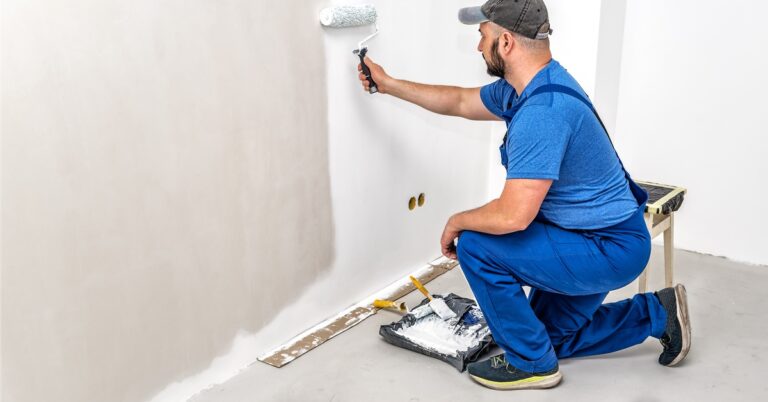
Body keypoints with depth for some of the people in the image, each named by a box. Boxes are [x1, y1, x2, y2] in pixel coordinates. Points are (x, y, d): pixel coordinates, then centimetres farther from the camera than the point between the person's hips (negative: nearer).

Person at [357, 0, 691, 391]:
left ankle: (531, 362, 0)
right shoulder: (527, 86, 1)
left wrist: (457, 222, -14)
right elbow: (460, 101, 17)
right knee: (551, 336, 23)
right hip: (601, 235, 10)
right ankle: (657, 313, 26)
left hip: (610, 250, -10)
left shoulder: (541, 111, -32)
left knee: (476, 246, -16)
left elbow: (512, 216, -35)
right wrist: (389, 84, 21)